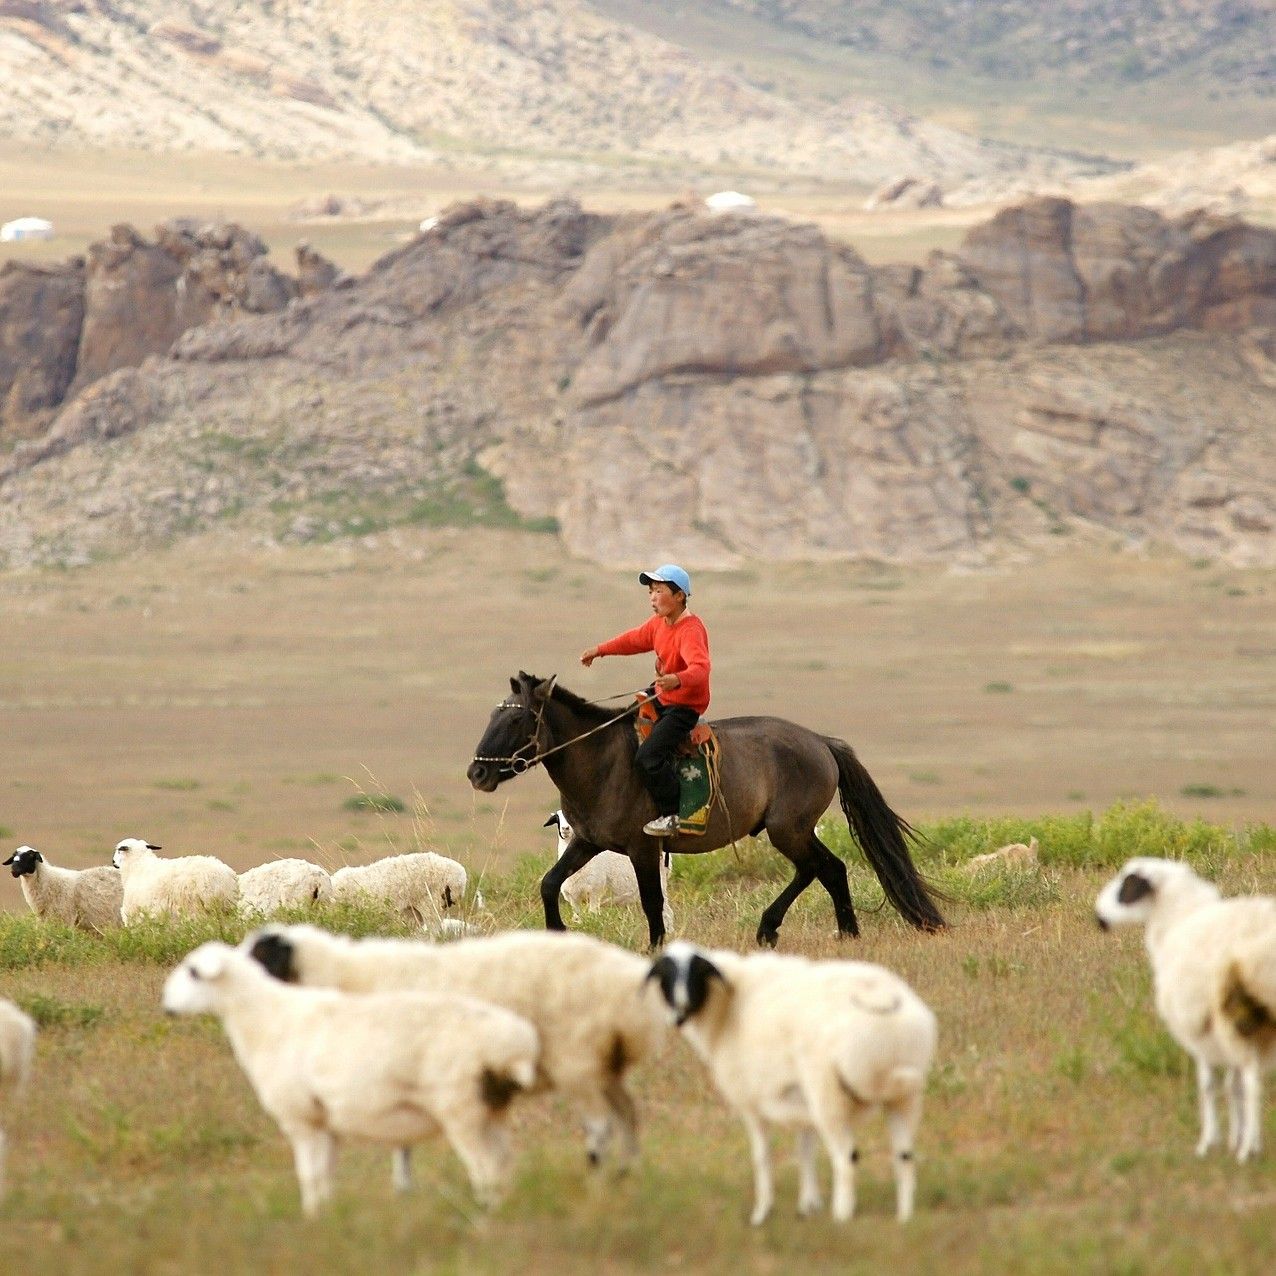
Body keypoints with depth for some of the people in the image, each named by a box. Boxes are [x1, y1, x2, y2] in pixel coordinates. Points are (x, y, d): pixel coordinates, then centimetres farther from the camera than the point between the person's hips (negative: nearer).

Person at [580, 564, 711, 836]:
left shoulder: (691, 631, -27)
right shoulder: (659, 623, 3)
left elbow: (700, 668, -43)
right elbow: (635, 639, 23)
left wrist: (678, 679, -62)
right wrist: (600, 650, 22)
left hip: (684, 707, -10)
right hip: (660, 696, 10)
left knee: (649, 756, -25)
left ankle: (671, 815, -12)